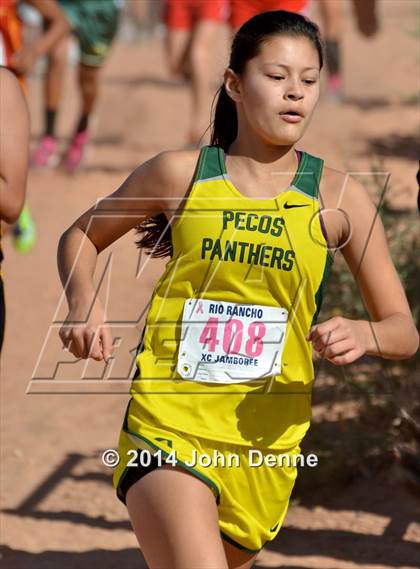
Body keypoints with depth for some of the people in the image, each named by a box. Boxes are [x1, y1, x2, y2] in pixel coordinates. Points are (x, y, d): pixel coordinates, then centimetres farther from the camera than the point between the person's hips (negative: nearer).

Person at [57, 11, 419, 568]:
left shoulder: (338, 197, 0)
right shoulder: (179, 175, -1)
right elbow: (80, 238, 15)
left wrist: (361, 334, -20)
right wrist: (84, 304, -5)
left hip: (266, 444, 3)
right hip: (168, 430, -3)